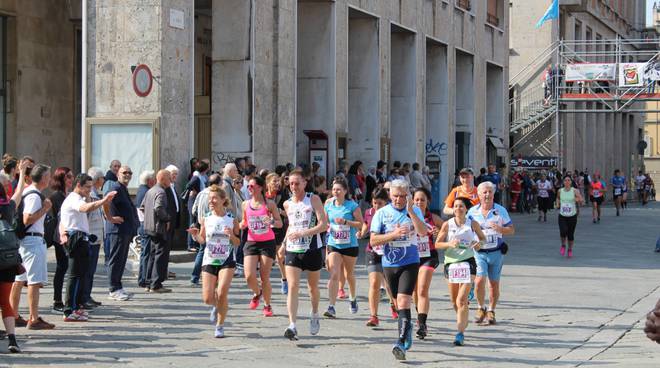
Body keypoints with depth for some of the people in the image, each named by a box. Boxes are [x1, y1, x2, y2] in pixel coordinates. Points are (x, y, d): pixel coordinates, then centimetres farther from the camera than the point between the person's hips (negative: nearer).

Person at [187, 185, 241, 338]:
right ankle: (217, 306, 35)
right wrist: (196, 235, -13)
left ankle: (220, 326, 4)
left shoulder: (231, 219, -4)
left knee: (222, 293, -16)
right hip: (209, 260, 2)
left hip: (227, 261, -2)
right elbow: (202, 240, 8)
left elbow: (237, 243, 2)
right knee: (207, 298, -3)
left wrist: (232, 235, -18)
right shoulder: (205, 218, 0)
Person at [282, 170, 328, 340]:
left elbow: (323, 224, -13)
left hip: (312, 249, -2)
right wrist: (285, 242, 17)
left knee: (313, 287, 14)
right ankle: (292, 326, -21)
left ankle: (314, 315, 41)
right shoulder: (287, 204, 9)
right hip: (292, 250, 2)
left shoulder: (313, 199, -5)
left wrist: (303, 233, -23)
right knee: (293, 287, -14)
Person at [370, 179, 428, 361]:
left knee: (403, 301, -16)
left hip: (410, 262, -3)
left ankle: (401, 342, -20)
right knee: (399, 302, 15)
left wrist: (410, 210, -22)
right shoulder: (382, 213, 1)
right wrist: (395, 234, -16)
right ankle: (407, 327, 41)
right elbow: (373, 240, -4)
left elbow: (423, 232, -16)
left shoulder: (415, 211, 0)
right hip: (389, 264, 3)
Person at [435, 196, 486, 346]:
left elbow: (483, 238, 16)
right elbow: (437, 244, 1)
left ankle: (460, 333, -17)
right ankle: (463, 322, 39)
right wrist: (450, 244, -17)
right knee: (454, 301, 12)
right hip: (451, 262, 2)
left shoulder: (472, 224, 2)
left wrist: (479, 243, -7)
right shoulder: (447, 224, 2)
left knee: (462, 300, -15)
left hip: (468, 262, -2)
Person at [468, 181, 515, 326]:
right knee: (479, 281, -15)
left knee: (494, 283, 6)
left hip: (496, 252, 1)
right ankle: (481, 308, 6)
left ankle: (491, 311, 21)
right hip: (479, 252, 0)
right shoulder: (472, 212, 3)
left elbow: (511, 230, 4)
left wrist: (500, 229, -16)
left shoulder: (501, 211, 1)